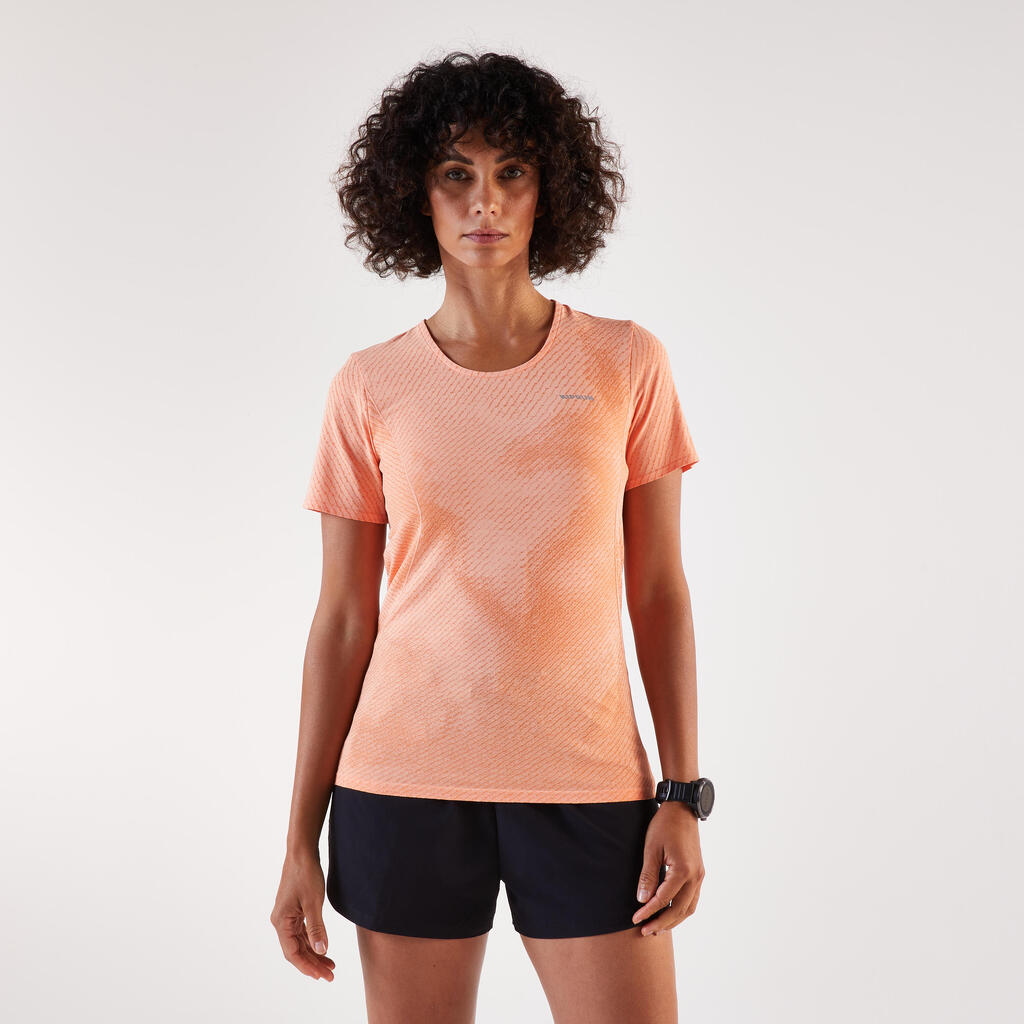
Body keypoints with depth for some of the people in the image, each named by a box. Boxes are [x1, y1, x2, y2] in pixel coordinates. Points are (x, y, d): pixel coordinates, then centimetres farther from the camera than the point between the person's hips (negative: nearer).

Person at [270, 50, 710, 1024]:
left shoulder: (628, 362, 2)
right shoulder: (369, 388, 1)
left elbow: (659, 593, 3)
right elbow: (342, 621, 4)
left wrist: (684, 796, -2)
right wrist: (302, 838, 3)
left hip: (587, 785, 0)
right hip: (406, 787, 0)